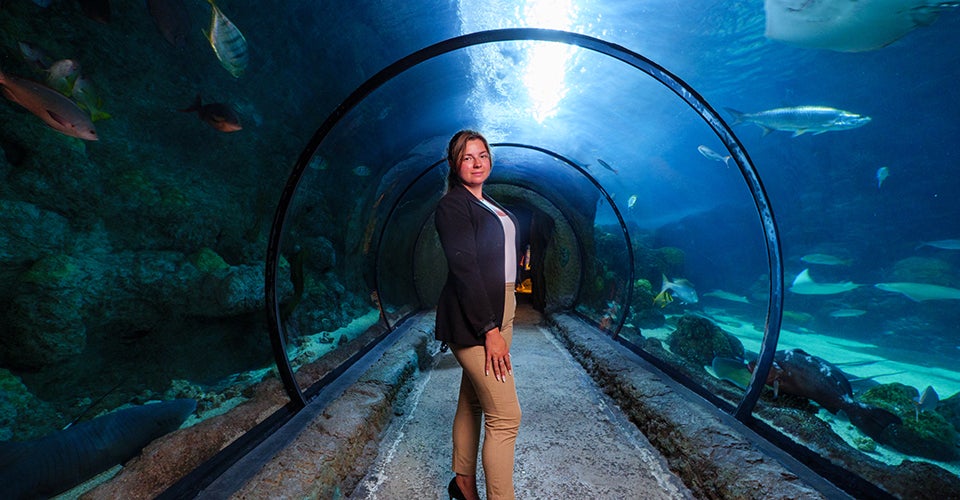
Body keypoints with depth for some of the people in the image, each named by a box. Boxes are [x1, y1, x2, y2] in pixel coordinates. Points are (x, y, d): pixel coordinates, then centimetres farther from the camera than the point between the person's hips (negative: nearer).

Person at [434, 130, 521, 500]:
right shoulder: (452, 205, -9)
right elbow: (464, 269, -17)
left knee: (472, 403, 19)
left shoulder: (488, 205, 16)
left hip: (497, 313, 8)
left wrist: (500, 323, 14)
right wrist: (490, 330, -20)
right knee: (505, 416, -5)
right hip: (472, 320, -8)